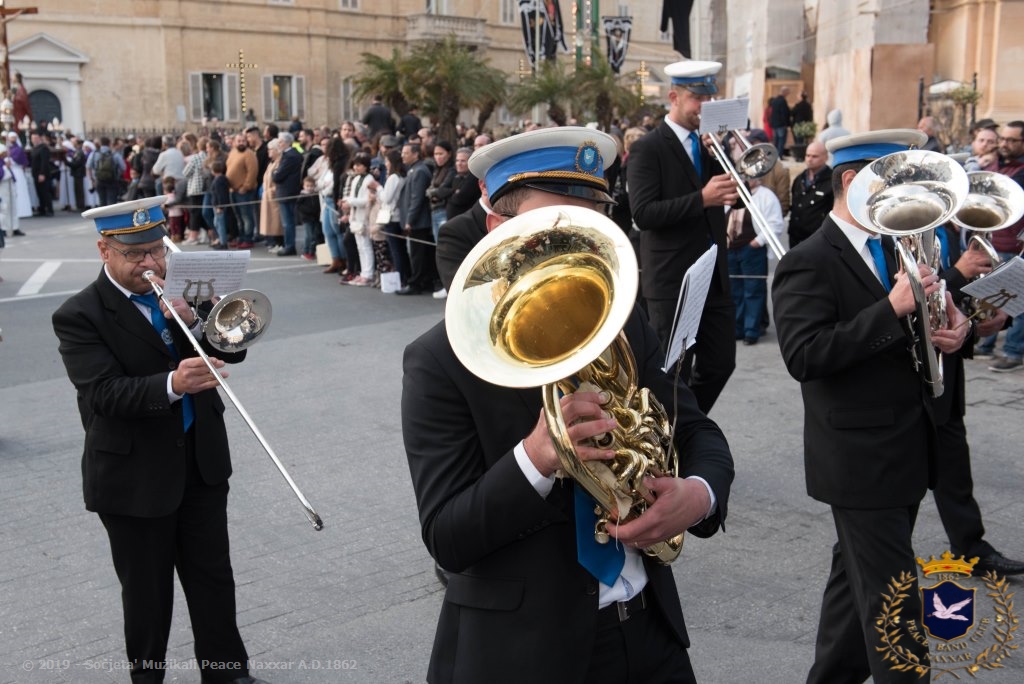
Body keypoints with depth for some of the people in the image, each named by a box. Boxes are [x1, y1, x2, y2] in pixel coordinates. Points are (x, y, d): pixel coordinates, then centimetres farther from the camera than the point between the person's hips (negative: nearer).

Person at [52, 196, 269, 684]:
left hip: (201, 458, 4)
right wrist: (171, 383, -40)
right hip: (135, 475, -4)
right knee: (147, 589, 11)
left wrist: (195, 324, -19)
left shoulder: (182, 291, 2)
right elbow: (103, 392, -24)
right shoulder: (80, 316, -13)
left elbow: (232, 351, 0)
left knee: (213, 576, 13)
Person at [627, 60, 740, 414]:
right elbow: (643, 213, -19)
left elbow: (727, 196, 10)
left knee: (720, 363, 12)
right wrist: (702, 199, -25)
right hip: (672, 280, -7)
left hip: (714, 277, 7)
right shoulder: (648, 148, -8)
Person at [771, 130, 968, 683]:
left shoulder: (893, 248, 10)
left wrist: (950, 325, -6)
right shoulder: (809, 264, -15)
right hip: (862, 457, -8)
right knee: (893, 603, -1)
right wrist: (892, 309, -29)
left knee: (857, 581, 21)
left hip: (907, 450, 8)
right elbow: (803, 356, -26)